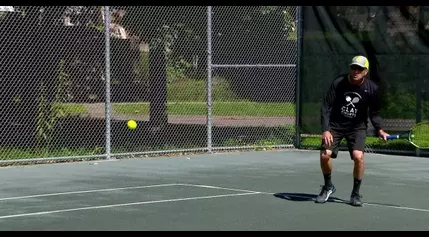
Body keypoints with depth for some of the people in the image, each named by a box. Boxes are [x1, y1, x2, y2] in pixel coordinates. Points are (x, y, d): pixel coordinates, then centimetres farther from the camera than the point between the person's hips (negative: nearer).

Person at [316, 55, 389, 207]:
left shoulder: (372, 89, -11)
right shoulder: (338, 83, -14)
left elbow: (374, 112, 2)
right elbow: (326, 107, -12)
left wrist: (379, 130, -13)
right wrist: (325, 130, -22)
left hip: (357, 127, 0)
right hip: (335, 125, 0)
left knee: (358, 156, -22)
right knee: (325, 155, -13)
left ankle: (356, 193, -1)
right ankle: (328, 187, 17)